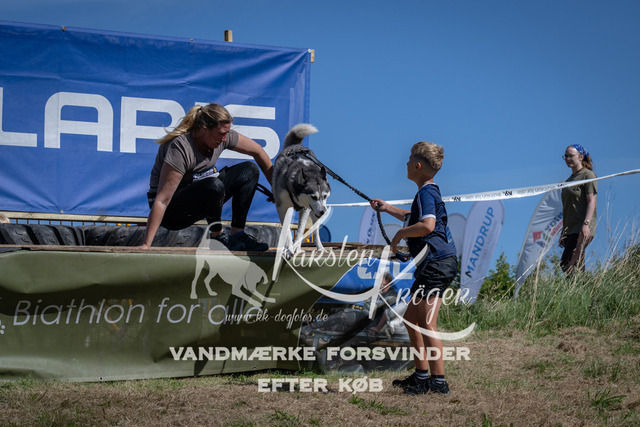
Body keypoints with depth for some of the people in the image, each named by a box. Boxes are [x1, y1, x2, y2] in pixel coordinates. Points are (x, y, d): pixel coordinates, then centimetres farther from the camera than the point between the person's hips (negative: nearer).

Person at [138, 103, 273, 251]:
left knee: (250, 170, -2)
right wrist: (146, 245, -35)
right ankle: (217, 236, -11)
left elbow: (257, 151, 8)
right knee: (214, 185, -36)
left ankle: (237, 235, -6)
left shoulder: (223, 135, -9)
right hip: (171, 212, -8)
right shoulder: (180, 148, -29)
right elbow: (162, 200, -32)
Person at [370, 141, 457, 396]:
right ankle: (421, 375, 24)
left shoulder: (427, 193, -12)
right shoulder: (428, 192, 21)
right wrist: (387, 208, 46)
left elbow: (426, 225, -30)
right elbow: (414, 219, 42)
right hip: (432, 265, 11)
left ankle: (438, 382, -13)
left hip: (436, 262, -11)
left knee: (427, 323, -12)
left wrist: (400, 234, -16)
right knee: (411, 319, 18)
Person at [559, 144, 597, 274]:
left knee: (567, 264, -20)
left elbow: (591, 202, -11)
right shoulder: (570, 179, 22)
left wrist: (586, 224, -23)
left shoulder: (588, 175, -2)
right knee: (578, 268, 3)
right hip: (570, 230, 9)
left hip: (582, 230, -9)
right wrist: (564, 233, 22)